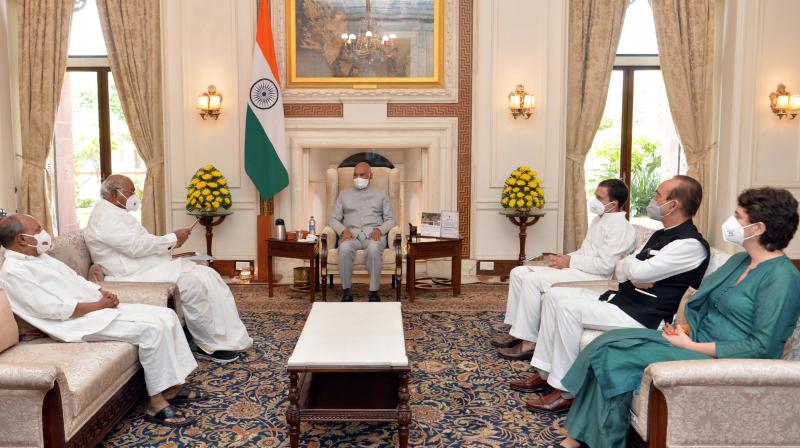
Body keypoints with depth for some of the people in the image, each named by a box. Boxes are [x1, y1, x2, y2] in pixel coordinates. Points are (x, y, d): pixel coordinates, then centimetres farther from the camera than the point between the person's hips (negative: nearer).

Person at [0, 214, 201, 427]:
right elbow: (56, 309, -20)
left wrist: (103, 293, 2)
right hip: (80, 321, -10)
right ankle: (157, 403, -17)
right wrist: (99, 304, -14)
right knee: (153, 328, -25)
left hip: (98, 308, 10)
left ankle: (173, 385, 2)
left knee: (166, 315, -3)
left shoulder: (41, 258, 18)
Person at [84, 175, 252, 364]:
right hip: (133, 276, -11)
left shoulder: (116, 212, 20)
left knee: (208, 276, -4)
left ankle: (229, 338, -8)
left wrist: (170, 242, 6)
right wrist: (172, 238, -15)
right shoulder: (104, 216, -13)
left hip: (149, 265, 11)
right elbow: (135, 246, -23)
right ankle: (211, 346, -12)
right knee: (193, 284, -26)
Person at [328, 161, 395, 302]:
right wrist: (343, 230, -8)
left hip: (373, 234, -1)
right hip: (351, 234, 1)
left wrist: (379, 230, -10)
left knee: (373, 249, -38)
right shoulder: (344, 194, 21)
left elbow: (390, 219, 12)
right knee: (345, 248, -36)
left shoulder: (381, 194, 18)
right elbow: (333, 219, 14)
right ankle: (346, 290, -25)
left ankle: (374, 291, -29)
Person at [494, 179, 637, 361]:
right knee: (519, 272, 0)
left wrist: (570, 262, -14)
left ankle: (528, 343, -19)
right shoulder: (600, 218, 19)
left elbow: (605, 265, -20)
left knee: (532, 280, -25)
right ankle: (517, 332, 0)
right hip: (576, 269, 10)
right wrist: (564, 257, 5)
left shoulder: (620, 227, -12)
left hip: (593, 278, -10)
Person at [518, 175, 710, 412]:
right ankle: (546, 373, 7)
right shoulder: (660, 235, 15)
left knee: (570, 308, -24)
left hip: (643, 316, -10)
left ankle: (565, 392, -14)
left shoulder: (691, 244, -16)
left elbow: (639, 271, -25)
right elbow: (621, 271, 12)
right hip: (621, 299, 10)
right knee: (555, 295, 3)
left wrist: (628, 264, -2)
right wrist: (633, 276, -11)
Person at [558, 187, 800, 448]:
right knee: (608, 343, -9)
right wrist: (684, 328, -1)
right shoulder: (739, 261, 13)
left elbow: (762, 346, -19)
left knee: (618, 357, -20)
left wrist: (692, 346, -17)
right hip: (695, 342, 8)